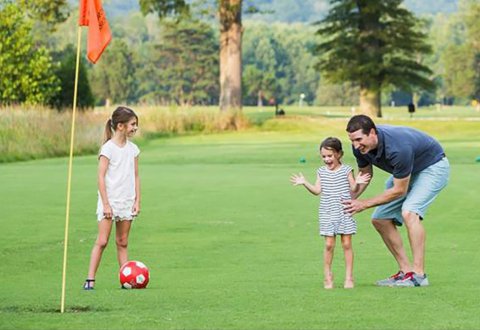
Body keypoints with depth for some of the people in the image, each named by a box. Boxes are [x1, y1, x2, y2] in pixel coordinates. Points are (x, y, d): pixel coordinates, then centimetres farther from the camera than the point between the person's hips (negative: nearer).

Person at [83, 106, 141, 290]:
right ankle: (90, 279, -7)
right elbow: (101, 177, -12)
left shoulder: (133, 149, 7)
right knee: (102, 241, -8)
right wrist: (106, 204, -16)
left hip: (127, 202, 5)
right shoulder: (108, 148, -10)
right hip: (109, 202, -5)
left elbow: (136, 176, 12)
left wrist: (137, 201, 5)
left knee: (122, 242, 9)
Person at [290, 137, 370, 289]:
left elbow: (353, 191, -1)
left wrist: (357, 183, -21)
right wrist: (305, 183, -4)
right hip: (327, 214, 2)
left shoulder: (346, 170, 0)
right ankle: (327, 277, 10)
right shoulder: (321, 171, 8)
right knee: (329, 245, 1)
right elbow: (317, 190, 6)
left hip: (344, 212, -2)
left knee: (347, 243, 1)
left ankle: (349, 277, 8)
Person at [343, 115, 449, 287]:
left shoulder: (399, 147, -40)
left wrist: (364, 204, -25)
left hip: (433, 167, -8)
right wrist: (350, 198, -15)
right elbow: (365, 174, 3)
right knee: (380, 219, 2)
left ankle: (419, 275, -27)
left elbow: (399, 190, -29)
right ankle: (406, 271, 7)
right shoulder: (361, 146, -18)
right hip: (406, 172, 9)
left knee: (409, 212, -30)